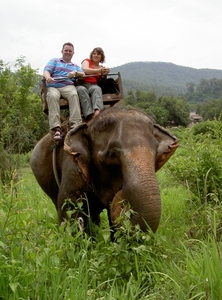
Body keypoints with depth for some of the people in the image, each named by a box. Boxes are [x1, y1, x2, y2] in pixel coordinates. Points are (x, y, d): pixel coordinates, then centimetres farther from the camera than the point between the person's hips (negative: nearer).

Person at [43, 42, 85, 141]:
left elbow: (83, 74, 14)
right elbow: (46, 71, 11)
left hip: (68, 86, 1)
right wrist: (48, 77, -15)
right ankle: (56, 129, -47)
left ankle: (75, 124, -47)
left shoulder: (76, 66, 34)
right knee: (52, 96, -38)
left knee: (74, 94, -37)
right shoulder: (54, 61, 29)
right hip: (53, 86, -1)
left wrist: (75, 73, -9)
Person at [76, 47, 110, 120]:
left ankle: (97, 111, -64)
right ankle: (90, 115, -54)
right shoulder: (87, 61, 17)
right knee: (82, 90, -38)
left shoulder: (102, 68, 27)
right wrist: (99, 71, -15)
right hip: (81, 85, -2)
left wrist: (104, 74, -6)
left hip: (93, 85, 2)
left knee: (97, 88, -35)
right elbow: (85, 70, -7)